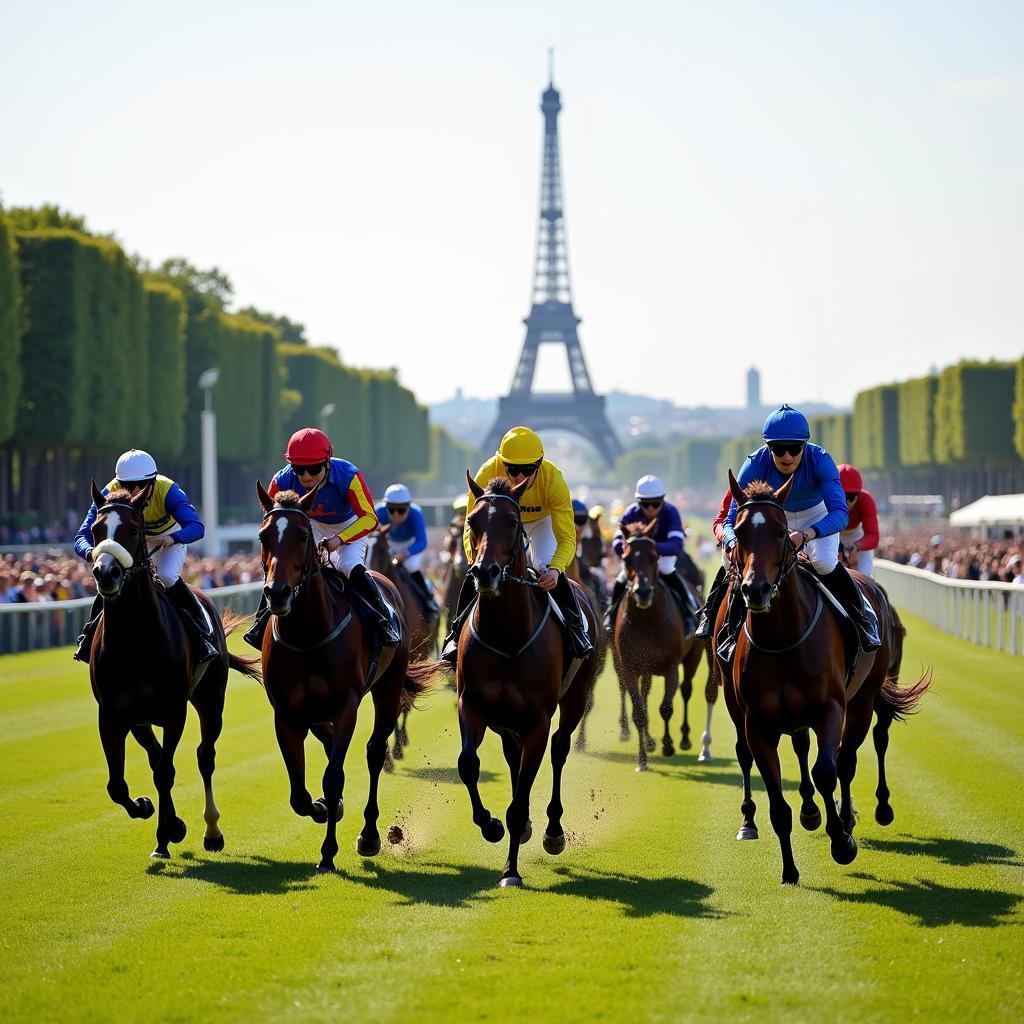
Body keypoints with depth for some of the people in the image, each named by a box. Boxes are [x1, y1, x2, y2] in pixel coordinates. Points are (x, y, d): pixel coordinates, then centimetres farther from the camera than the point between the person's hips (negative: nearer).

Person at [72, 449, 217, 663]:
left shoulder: (168, 491, -37)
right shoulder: (111, 494, -32)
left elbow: (196, 527, -47)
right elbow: (82, 537, -35)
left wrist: (172, 538, -67)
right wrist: (90, 553, -59)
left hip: (170, 538, -2)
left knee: (167, 576, -29)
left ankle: (204, 631, -13)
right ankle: (89, 635, 5)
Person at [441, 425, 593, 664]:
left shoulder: (553, 478, -39)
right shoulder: (487, 476, -39)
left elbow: (567, 538, -38)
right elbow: (472, 530, -36)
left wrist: (555, 569, -57)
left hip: (541, 521, -1)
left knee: (548, 571, -20)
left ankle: (576, 626, 4)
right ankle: (457, 633, 4)